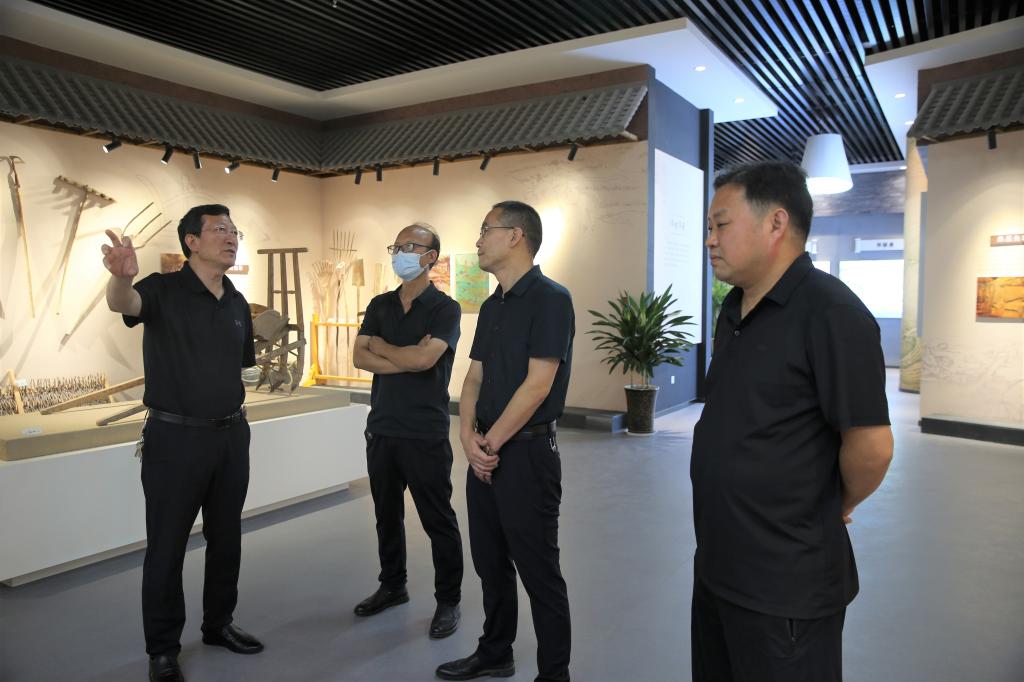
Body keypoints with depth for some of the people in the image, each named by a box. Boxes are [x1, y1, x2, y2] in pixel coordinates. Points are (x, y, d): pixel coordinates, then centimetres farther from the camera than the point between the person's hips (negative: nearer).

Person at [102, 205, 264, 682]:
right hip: (175, 436, -5)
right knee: (167, 546, 6)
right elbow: (124, 303, -32)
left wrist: (233, 415, 12)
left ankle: (219, 624, 35)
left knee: (226, 538, 16)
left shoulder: (238, 304, 7)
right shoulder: (164, 290, -10)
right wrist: (121, 277, -55)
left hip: (231, 434, 6)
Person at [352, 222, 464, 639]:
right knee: (387, 514, 18)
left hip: (425, 433, -6)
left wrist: (382, 346, -5)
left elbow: (424, 359, -22)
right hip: (381, 428, 6)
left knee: (438, 520, 5)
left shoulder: (445, 308, -7)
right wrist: (407, 359, -13)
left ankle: (448, 600, 19)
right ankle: (392, 586, 36)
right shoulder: (380, 305, 10)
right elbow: (359, 358, -1)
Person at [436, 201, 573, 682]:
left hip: (526, 453, -8)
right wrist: (468, 436, -3)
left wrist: (491, 443, -12)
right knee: (491, 564, 19)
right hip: (486, 454, 8)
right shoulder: (491, 306, 13)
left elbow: (537, 384, -19)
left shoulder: (550, 298, -13)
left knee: (538, 572, 4)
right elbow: (475, 377, 12)